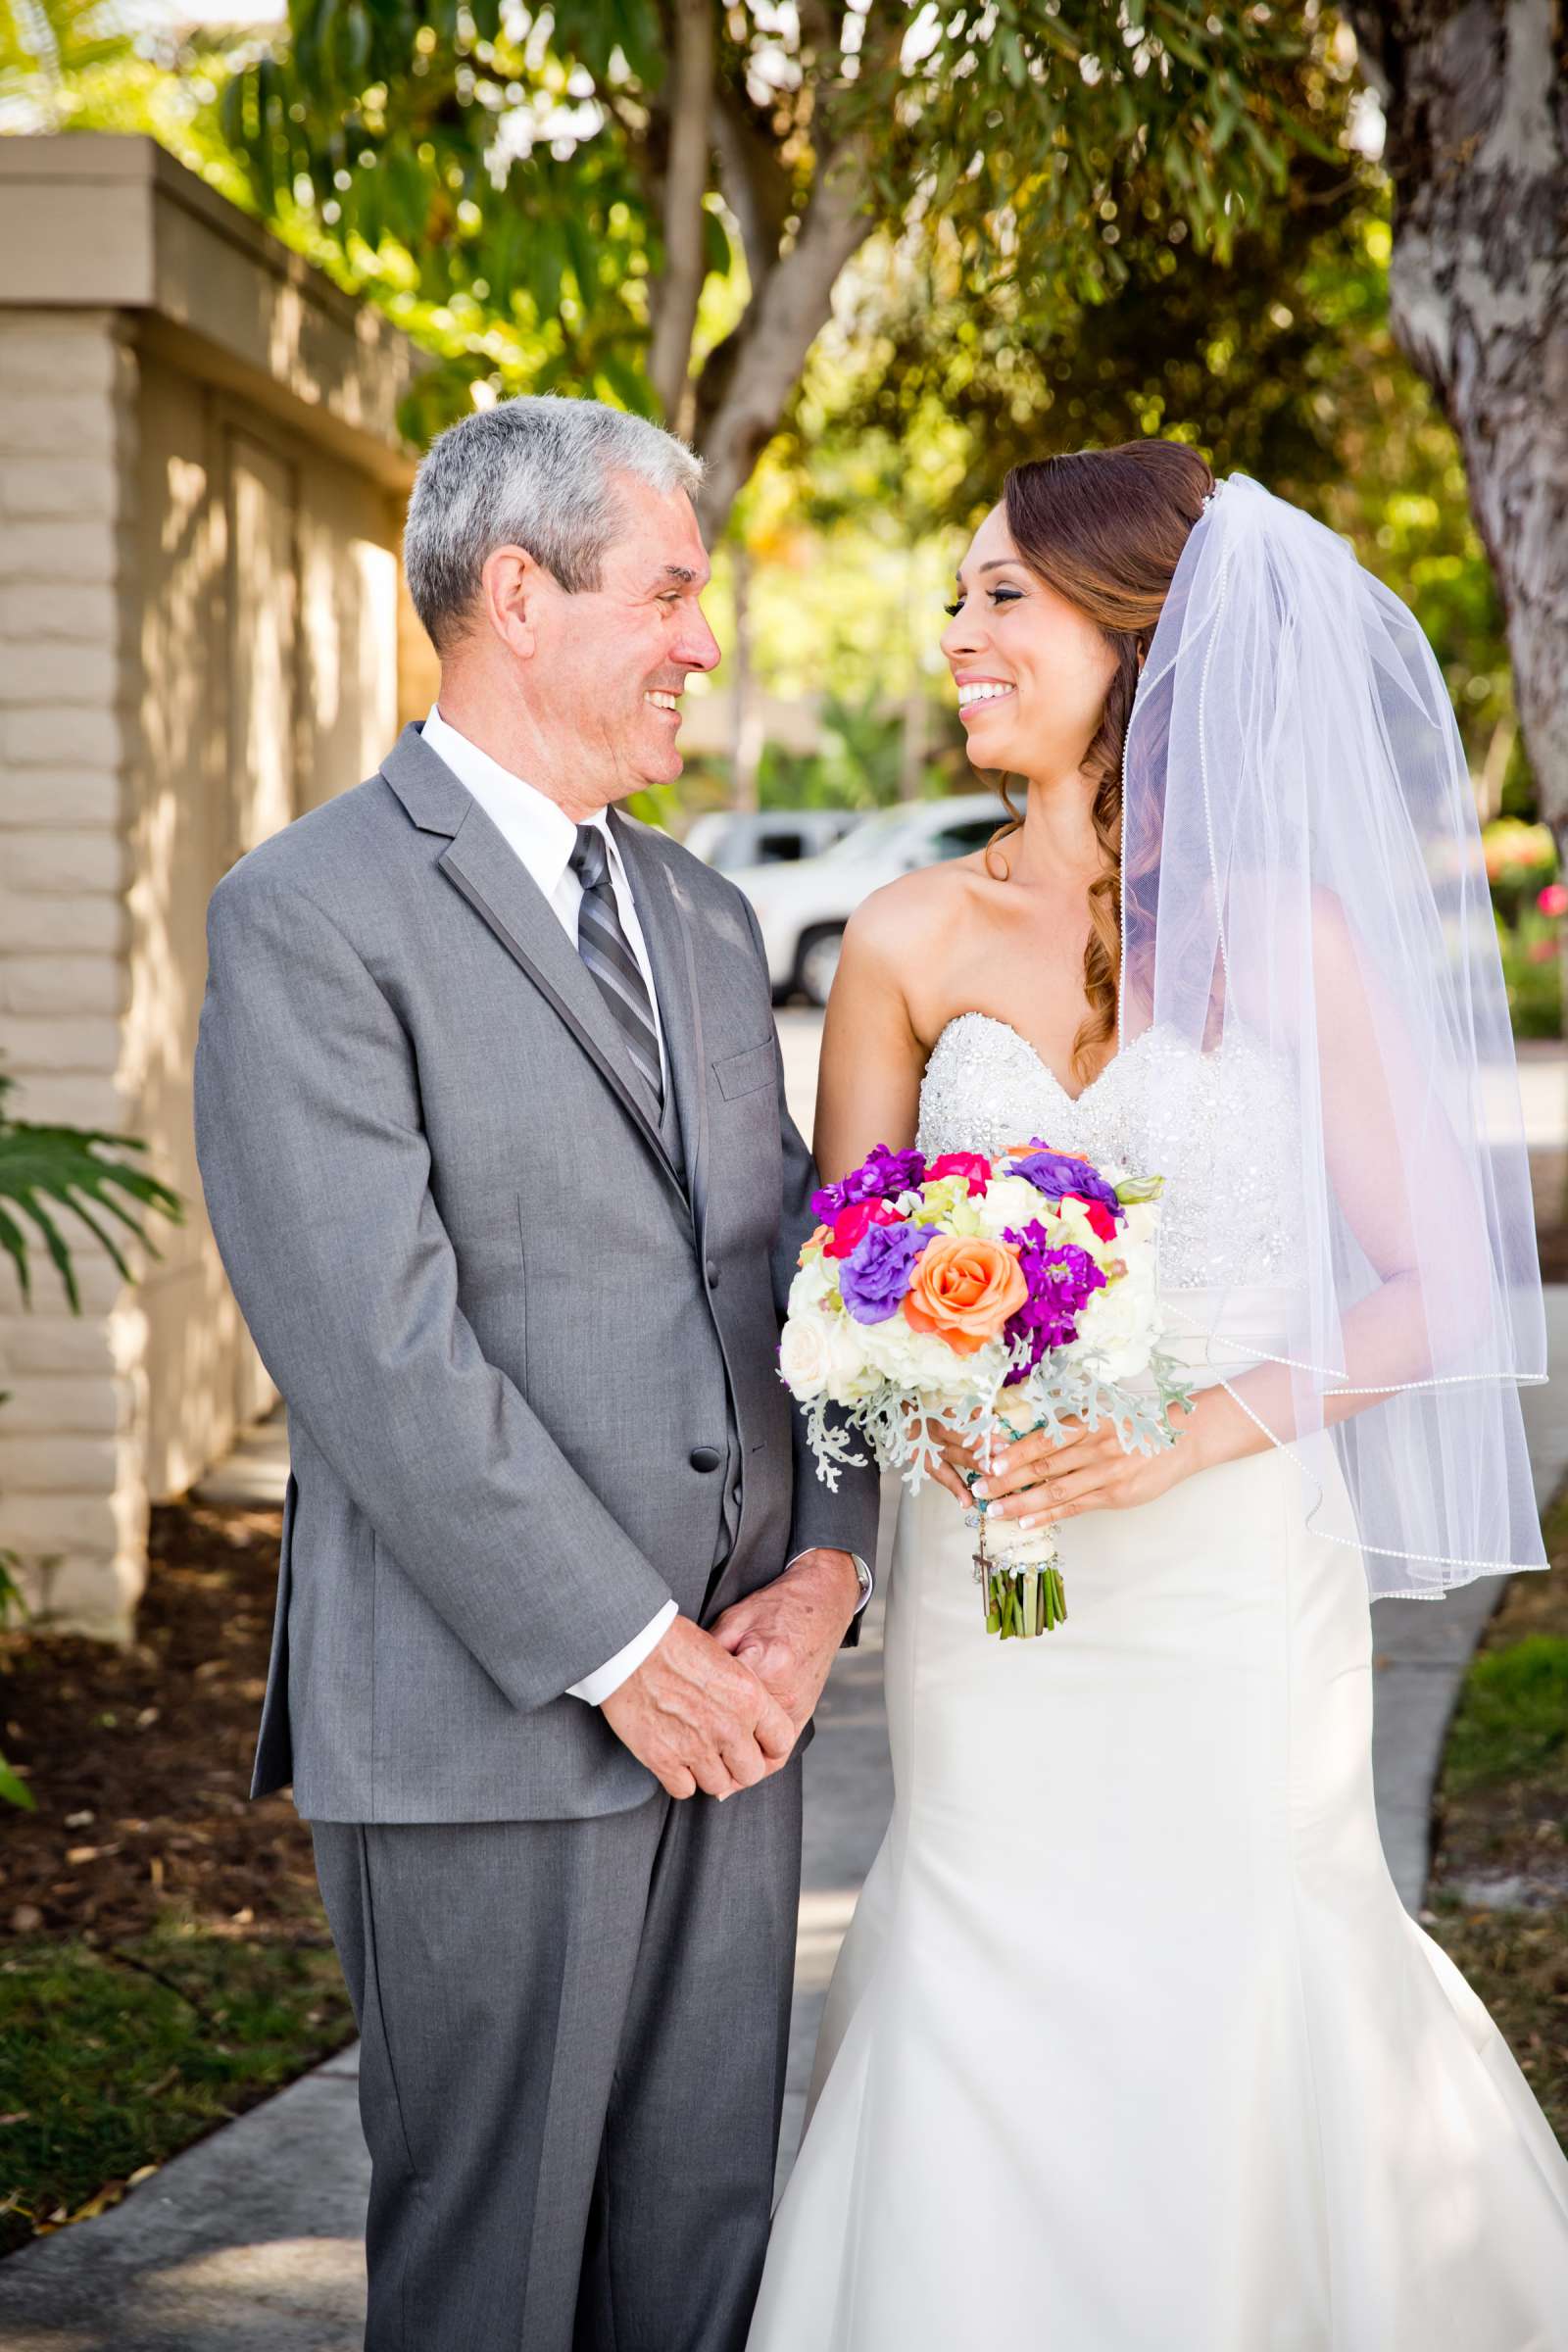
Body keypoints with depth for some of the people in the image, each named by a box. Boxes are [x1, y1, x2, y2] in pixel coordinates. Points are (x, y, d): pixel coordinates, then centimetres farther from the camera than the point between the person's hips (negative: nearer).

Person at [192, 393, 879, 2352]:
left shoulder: (703, 918, 16)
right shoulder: (310, 917, -9)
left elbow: (789, 1270, 14)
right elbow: (377, 1348, -16)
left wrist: (824, 1567, -2)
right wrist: (621, 1654, -15)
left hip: (728, 1698, 7)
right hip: (483, 1729, -6)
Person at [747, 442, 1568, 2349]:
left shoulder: (1282, 932, -3)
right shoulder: (912, 942, 3)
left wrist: (1201, 1425, -15)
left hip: (1234, 1571, -2)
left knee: (1227, 2029, 1)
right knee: (995, 2042, 3)